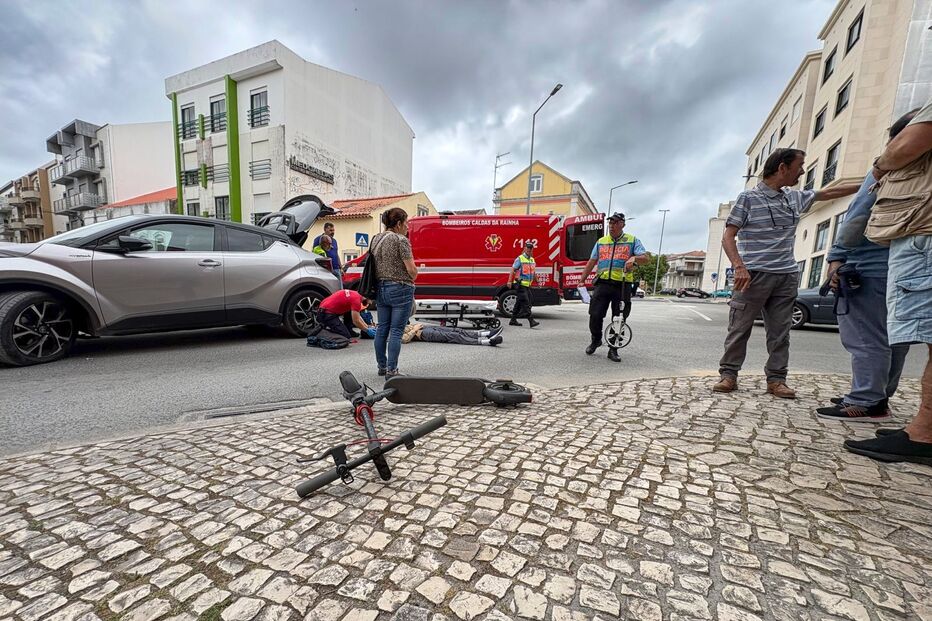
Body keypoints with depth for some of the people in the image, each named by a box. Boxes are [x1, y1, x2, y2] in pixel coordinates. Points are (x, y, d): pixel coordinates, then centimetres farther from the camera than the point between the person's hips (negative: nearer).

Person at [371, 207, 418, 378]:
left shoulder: (375, 239, 11)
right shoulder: (401, 240, -13)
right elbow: (412, 270, -15)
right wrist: (413, 278, 5)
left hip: (381, 288, 8)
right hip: (400, 290, -8)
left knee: (382, 329, 13)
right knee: (396, 331, -2)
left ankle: (382, 367, 23)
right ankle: (391, 371, 2)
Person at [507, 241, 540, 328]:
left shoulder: (532, 260, 14)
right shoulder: (520, 258, -8)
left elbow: (533, 272, 23)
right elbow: (513, 270, -12)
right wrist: (510, 281, -20)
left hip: (527, 285, 8)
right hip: (520, 284, -8)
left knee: (520, 303, 13)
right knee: (526, 303, -12)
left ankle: (513, 320, 22)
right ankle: (531, 321, -14)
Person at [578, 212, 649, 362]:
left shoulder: (632, 241, 8)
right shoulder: (601, 242, 15)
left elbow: (645, 258, -2)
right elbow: (591, 263, 16)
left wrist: (634, 258, -24)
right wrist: (581, 281, 12)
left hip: (622, 286, -1)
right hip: (603, 284, 2)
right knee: (595, 315, -4)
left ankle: (613, 350, 15)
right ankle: (596, 340, 23)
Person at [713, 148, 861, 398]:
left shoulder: (795, 197, 17)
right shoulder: (749, 197, -3)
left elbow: (828, 193, 34)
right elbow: (728, 237, -9)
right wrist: (739, 266, -23)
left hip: (787, 276, 7)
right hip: (753, 274, -6)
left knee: (780, 331, 6)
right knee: (739, 328, -4)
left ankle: (776, 379, 12)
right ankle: (728, 374, 4)